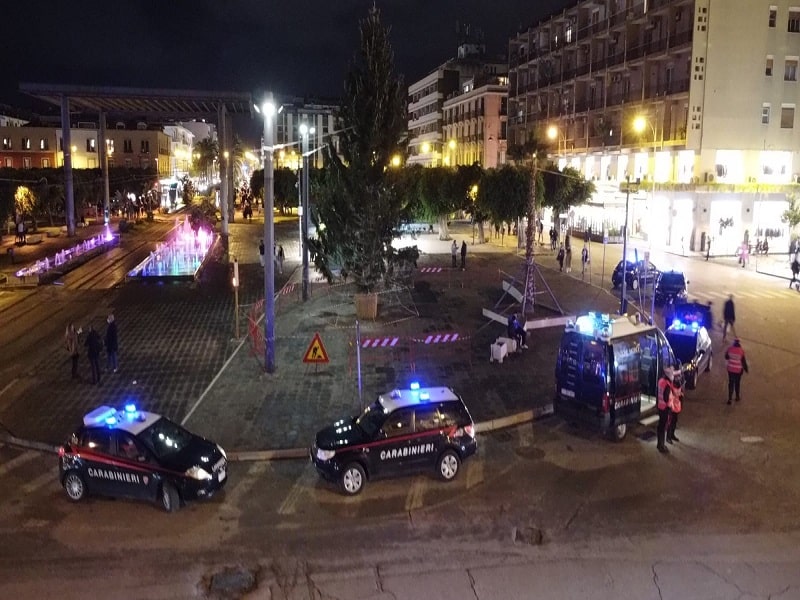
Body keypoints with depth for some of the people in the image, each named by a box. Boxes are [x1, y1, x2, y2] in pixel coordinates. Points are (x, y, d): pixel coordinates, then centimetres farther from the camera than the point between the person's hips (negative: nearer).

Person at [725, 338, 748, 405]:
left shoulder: (730, 349, -9)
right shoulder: (741, 350, -18)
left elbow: (726, 357, 5)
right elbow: (743, 361, -13)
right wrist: (746, 369, 0)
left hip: (730, 369, 2)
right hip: (738, 370, -2)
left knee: (731, 383, 10)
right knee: (737, 383, 15)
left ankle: (730, 398, 8)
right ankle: (737, 397, 32)